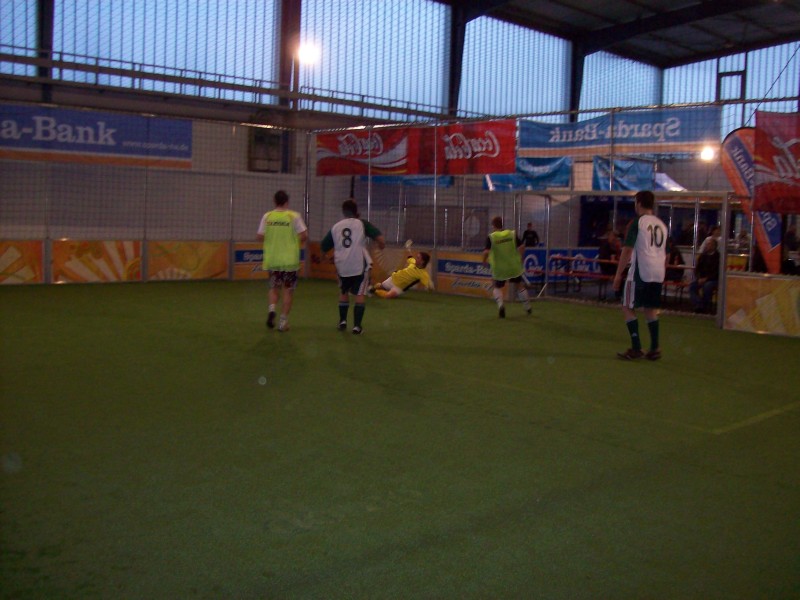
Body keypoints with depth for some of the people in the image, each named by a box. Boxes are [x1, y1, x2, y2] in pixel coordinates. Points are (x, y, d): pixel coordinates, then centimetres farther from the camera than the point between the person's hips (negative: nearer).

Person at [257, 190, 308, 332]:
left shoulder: (267, 216, -1)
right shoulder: (294, 216, -7)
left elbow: (260, 236, 0)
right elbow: (304, 235, -11)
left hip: (272, 259, 2)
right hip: (290, 260, -2)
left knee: (274, 287, 19)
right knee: (288, 290, 8)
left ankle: (272, 309, -6)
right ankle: (283, 321, 8)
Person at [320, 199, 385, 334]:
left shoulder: (335, 227, 8)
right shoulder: (362, 223, -2)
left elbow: (323, 248, 13)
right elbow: (379, 238, -13)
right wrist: (381, 245, 7)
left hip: (342, 267, 3)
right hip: (360, 266, -3)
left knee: (343, 293, 24)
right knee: (360, 295, 6)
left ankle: (342, 321, 21)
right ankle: (357, 326, 0)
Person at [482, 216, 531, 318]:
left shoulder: (491, 237, -13)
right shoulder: (512, 234, -3)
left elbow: (486, 252, -22)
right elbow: (521, 247, -7)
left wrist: (484, 260, -3)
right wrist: (519, 257, 9)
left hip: (499, 268, -2)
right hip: (514, 266, 2)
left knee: (497, 288, 15)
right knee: (520, 285, 22)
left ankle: (500, 304, -14)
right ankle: (528, 307, 30)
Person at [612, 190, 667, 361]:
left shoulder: (637, 222, -5)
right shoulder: (661, 224, 15)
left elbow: (627, 250, -11)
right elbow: (666, 254, 20)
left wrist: (618, 274, -9)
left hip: (640, 272, -7)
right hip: (658, 274, 7)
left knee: (628, 308, 3)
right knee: (651, 310, 15)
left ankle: (636, 348, -2)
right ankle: (654, 349, 12)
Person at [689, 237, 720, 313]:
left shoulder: (718, 256, -7)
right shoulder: (703, 256, 10)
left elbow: (717, 272, -12)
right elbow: (697, 269, 12)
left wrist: (706, 278, -19)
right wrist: (699, 278, -7)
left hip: (713, 279, -5)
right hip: (701, 278, 5)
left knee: (707, 286, -35)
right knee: (692, 285, -22)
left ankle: (705, 308, -20)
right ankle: (698, 306, -25)